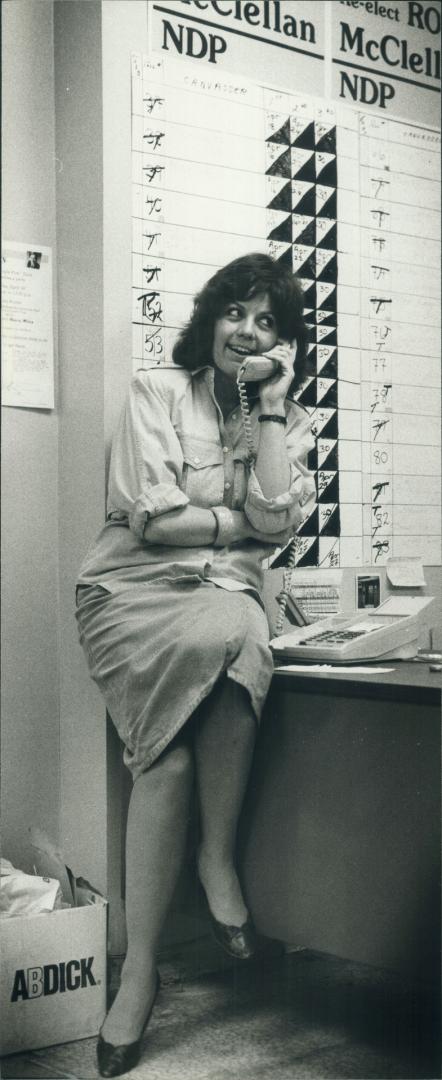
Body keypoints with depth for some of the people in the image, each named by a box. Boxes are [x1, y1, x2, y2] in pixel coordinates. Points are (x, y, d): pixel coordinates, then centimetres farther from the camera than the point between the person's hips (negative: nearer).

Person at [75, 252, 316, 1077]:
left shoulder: (290, 422, 13)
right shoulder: (157, 390, 3)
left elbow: (277, 518, -6)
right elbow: (153, 517, -7)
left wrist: (270, 403, -4)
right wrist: (243, 522, -1)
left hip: (225, 599, 2)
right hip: (134, 592, -2)